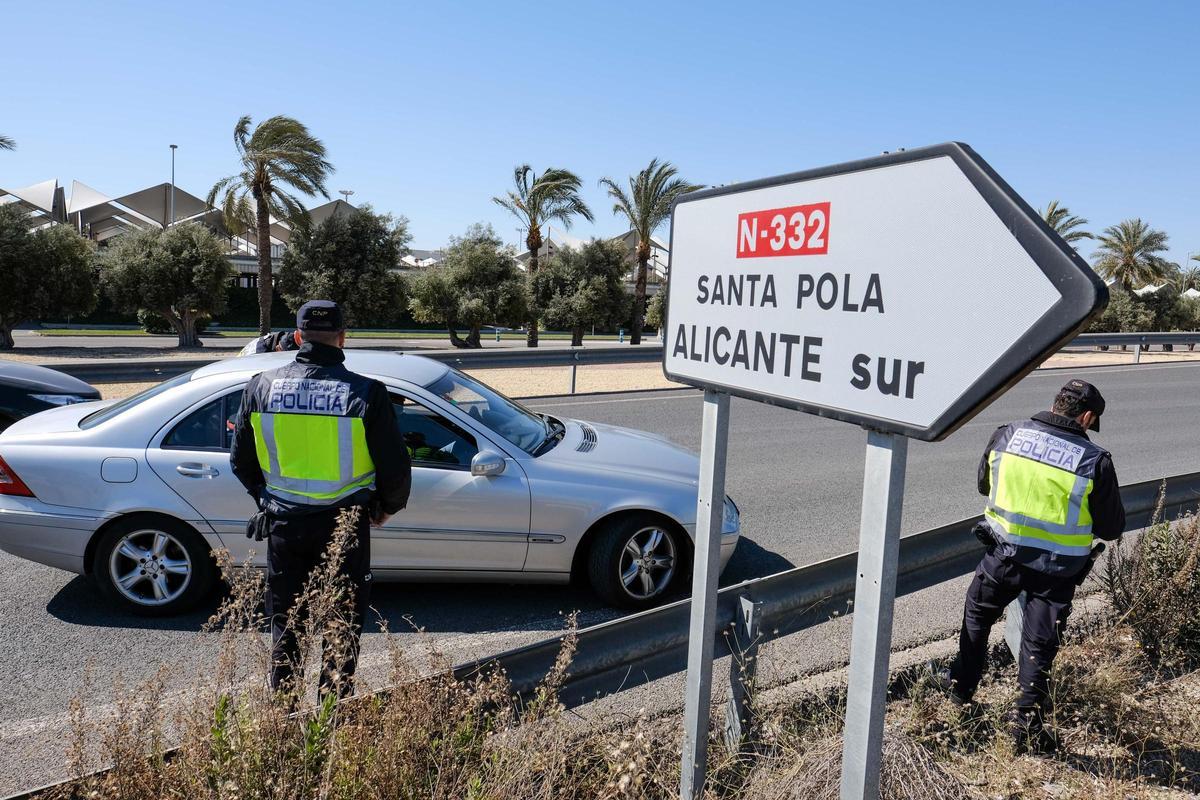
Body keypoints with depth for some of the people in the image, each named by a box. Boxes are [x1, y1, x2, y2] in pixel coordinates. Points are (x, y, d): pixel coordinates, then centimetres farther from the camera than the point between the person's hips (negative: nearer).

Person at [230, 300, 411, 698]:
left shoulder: (262, 387, -3)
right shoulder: (366, 393, -13)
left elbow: (241, 461, 7)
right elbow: (396, 467, -9)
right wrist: (386, 507, 10)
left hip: (284, 523, 3)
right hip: (344, 526, -2)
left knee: (285, 621, 19)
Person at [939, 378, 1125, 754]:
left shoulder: (1007, 435, -6)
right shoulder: (1095, 460, -12)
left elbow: (984, 485, 10)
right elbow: (1112, 528, -4)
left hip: (1002, 554, 2)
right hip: (1056, 569, -2)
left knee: (977, 614, 25)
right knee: (1039, 643, 10)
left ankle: (961, 682, 37)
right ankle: (1028, 720, 16)